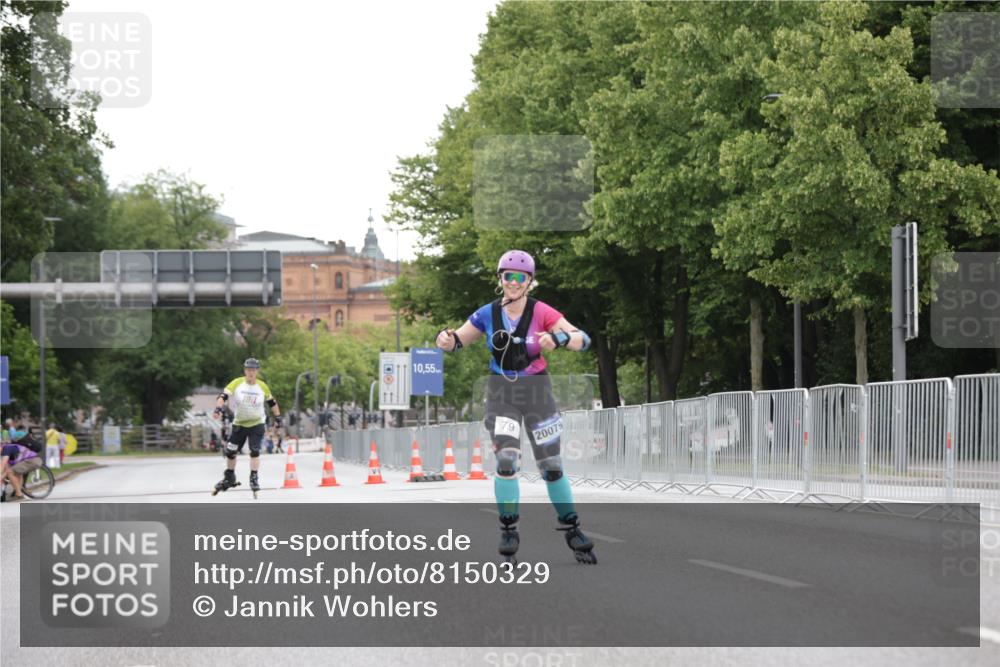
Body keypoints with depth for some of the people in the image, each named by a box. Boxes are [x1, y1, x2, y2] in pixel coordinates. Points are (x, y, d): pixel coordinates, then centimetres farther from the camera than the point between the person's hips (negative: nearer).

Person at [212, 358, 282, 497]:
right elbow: (224, 396, -19)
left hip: (256, 424, -1)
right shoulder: (236, 384, -10)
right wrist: (218, 408, -36)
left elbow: (272, 402, 11)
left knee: (255, 451, -16)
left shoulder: (262, 387, -3)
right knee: (230, 452, 7)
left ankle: (254, 479, -8)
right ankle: (229, 478, 27)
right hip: (239, 424, 1)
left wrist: (278, 417, 12)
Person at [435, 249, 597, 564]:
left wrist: (559, 338, -39)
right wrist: (446, 339, -19)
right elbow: (457, 340, 5)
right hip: (501, 394, 1)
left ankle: (572, 531, 18)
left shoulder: (541, 312, -10)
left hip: (537, 391, -1)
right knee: (506, 461, -16)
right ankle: (508, 532, -3)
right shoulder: (488, 314, -3)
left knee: (551, 467, 4)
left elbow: (582, 339, -17)